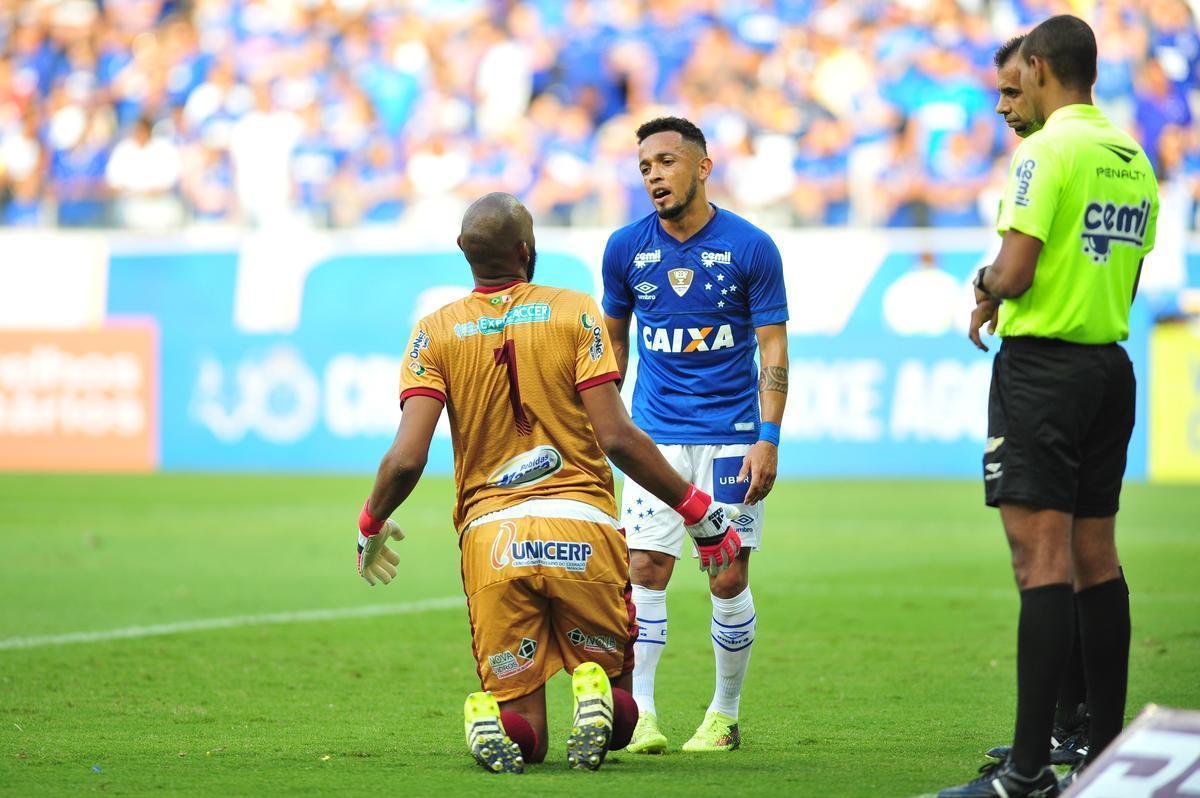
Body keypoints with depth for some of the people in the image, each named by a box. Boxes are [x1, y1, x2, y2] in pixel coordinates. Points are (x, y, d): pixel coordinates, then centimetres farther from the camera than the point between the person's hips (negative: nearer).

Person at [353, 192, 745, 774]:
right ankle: (596, 700, -20)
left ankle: (492, 725, -24)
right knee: (609, 675, 17)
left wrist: (370, 527, 15)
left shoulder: (435, 332, 6)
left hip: (490, 536, 1)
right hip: (583, 529, -1)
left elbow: (406, 458, -4)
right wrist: (697, 513, 3)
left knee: (522, 734, 13)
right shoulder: (574, 312, 3)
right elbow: (617, 437, -6)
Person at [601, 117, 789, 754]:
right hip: (655, 435, 2)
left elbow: (773, 349, -4)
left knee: (728, 581, 0)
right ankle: (640, 713, -3)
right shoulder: (626, 248, 2)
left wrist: (768, 438, -12)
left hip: (732, 433, -2)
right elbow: (612, 335, 17)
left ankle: (725, 714, 14)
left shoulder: (751, 248, -6)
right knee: (645, 568, -7)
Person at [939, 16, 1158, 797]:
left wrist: (985, 286, 3)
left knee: (1043, 558, -11)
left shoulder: (1050, 149, -13)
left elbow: (1015, 271, -19)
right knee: (1096, 558, 13)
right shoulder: (1134, 159, 12)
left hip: (1043, 367, -8)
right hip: (1111, 366, 8)